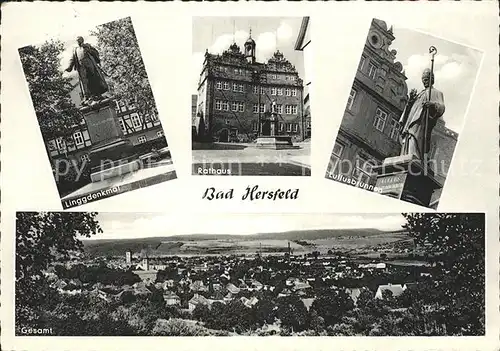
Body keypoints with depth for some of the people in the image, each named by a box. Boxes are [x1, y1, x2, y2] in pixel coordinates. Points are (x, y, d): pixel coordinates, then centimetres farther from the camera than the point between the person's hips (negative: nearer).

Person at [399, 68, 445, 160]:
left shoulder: (436, 93, 16)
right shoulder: (420, 94, 35)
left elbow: (441, 107, -2)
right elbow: (410, 107, 27)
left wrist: (432, 104, -25)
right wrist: (411, 99, 6)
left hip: (421, 122, -7)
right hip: (411, 120, 7)